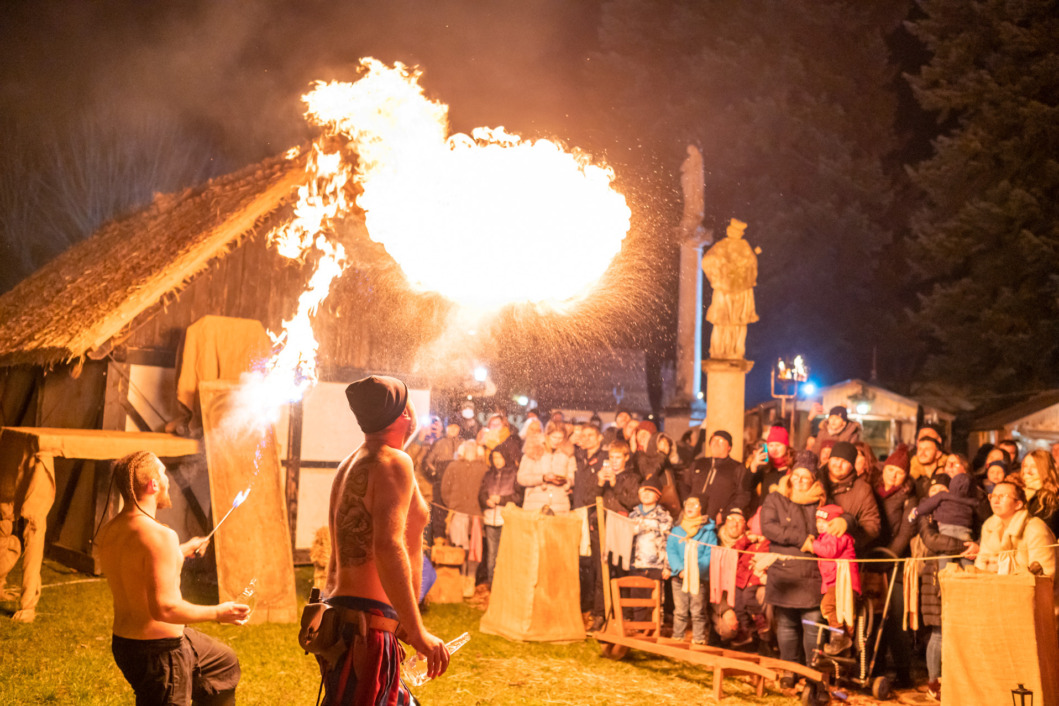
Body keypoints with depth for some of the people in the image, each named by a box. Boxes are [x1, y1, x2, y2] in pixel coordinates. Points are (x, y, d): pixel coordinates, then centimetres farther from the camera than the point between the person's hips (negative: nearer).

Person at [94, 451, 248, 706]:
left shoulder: (107, 533, 3)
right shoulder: (159, 536, -26)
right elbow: (163, 608, -30)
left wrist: (182, 551, 31)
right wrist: (218, 613, -17)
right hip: (160, 651, -9)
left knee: (224, 662, 28)